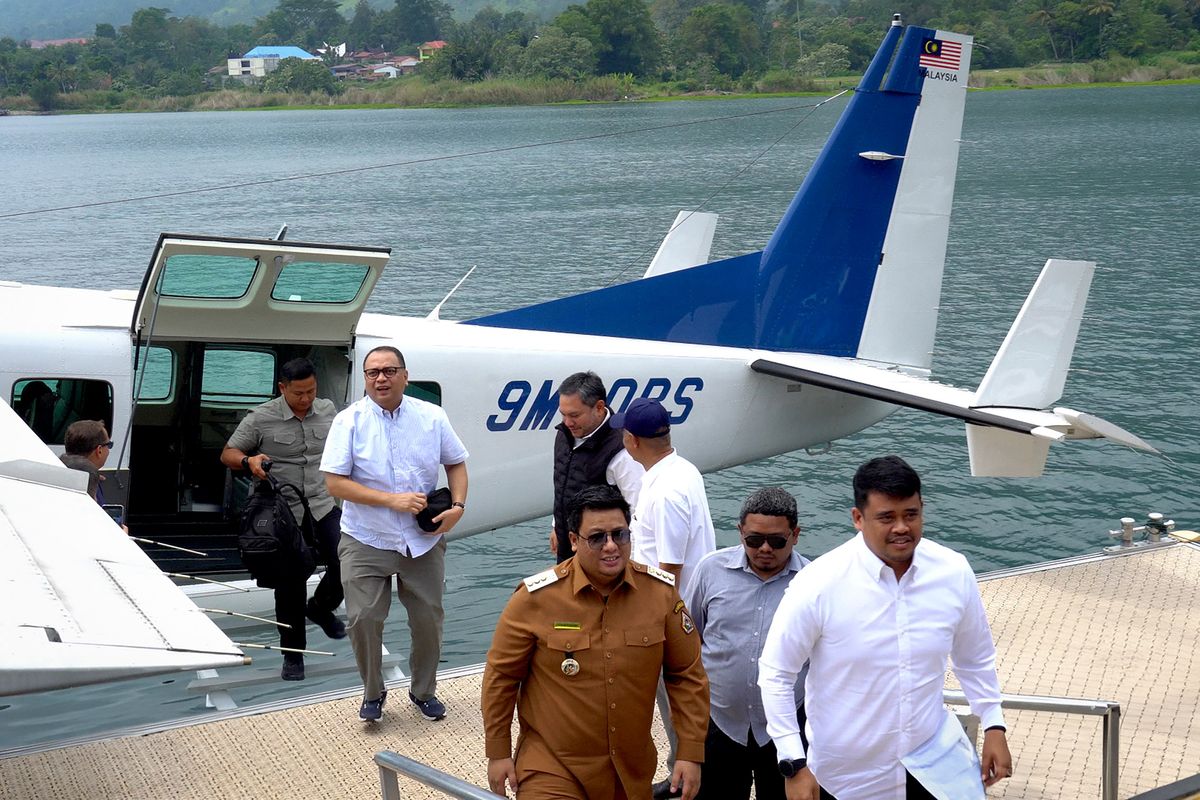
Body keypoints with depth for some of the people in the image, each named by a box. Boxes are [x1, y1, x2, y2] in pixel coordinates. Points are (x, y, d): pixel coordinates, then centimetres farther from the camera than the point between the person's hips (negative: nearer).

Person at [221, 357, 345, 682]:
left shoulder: (328, 411, 4)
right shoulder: (261, 418, -9)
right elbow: (227, 454, -3)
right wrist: (248, 461, -24)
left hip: (324, 506, 3)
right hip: (286, 513, -3)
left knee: (346, 567, -8)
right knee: (290, 587, 4)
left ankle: (321, 607, 26)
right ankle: (292, 655, 19)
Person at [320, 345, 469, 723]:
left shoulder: (432, 417, 0)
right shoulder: (350, 421, -8)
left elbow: (456, 464, 11)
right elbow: (335, 482, -12)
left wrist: (457, 506, -7)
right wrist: (392, 500, -19)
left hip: (423, 542, 2)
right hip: (366, 541, -2)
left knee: (428, 619, 9)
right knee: (363, 618, -5)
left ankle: (424, 691, 32)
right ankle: (372, 693, 19)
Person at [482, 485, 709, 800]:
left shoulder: (662, 591, -8)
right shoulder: (536, 597, -15)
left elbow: (687, 676, 1)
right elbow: (501, 676, -4)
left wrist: (691, 753, -1)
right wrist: (498, 753, 0)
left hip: (632, 771, 3)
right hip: (552, 768, -3)